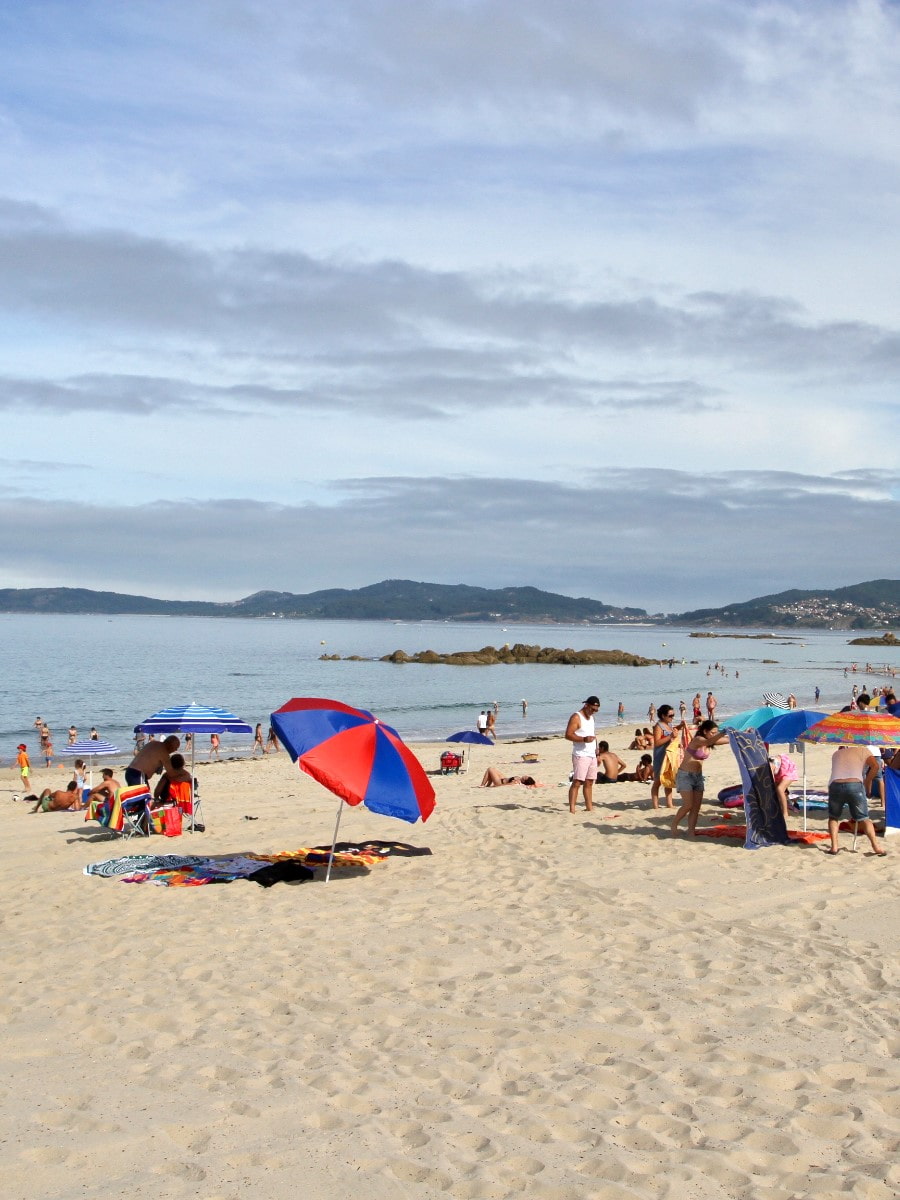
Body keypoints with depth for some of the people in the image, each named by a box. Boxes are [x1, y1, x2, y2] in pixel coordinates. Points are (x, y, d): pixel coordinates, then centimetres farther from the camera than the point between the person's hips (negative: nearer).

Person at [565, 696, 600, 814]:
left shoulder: (591, 717, 17)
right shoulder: (576, 717, -9)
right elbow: (568, 735, -17)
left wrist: (596, 747, 17)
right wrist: (584, 739, -29)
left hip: (592, 755, 8)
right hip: (581, 755, -8)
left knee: (589, 782, 12)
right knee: (577, 782, -12)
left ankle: (589, 808, 18)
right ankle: (572, 809, -15)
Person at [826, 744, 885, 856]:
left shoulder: (836, 753, 29)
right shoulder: (863, 750, 20)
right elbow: (875, 766, 6)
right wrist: (866, 784, 12)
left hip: (835, 785, 1)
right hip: (855, 785, -1)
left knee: (833, 817, 20)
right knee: (864, 818, 9)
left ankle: (834, 846, 8)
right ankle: (876, 846, 0)